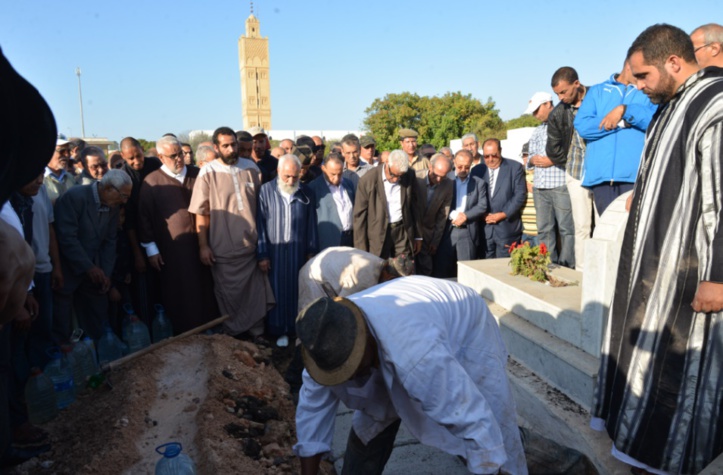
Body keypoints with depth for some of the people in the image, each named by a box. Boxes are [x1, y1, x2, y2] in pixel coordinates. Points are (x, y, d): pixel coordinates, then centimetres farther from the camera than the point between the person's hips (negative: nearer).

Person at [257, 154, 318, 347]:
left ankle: (297, 328, 23)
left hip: (299, 252, 2)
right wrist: (262, 254, -7)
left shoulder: (307, 194, 1)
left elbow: (311, 225, 6)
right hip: (274, 252, -2)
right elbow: (259, 224, -6)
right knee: (277, 292, 7)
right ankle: (279, 330, 20)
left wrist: (311, 251, 6)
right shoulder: (266, 191, -7)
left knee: (297, 291, 9)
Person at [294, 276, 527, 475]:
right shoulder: (330, 340, -26)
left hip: (467, 331, -4)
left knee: (492, 431, -9)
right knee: (369, 427, 3)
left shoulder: (414, 352, -48)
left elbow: (475, 421, -42)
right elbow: (313, 406, -12)